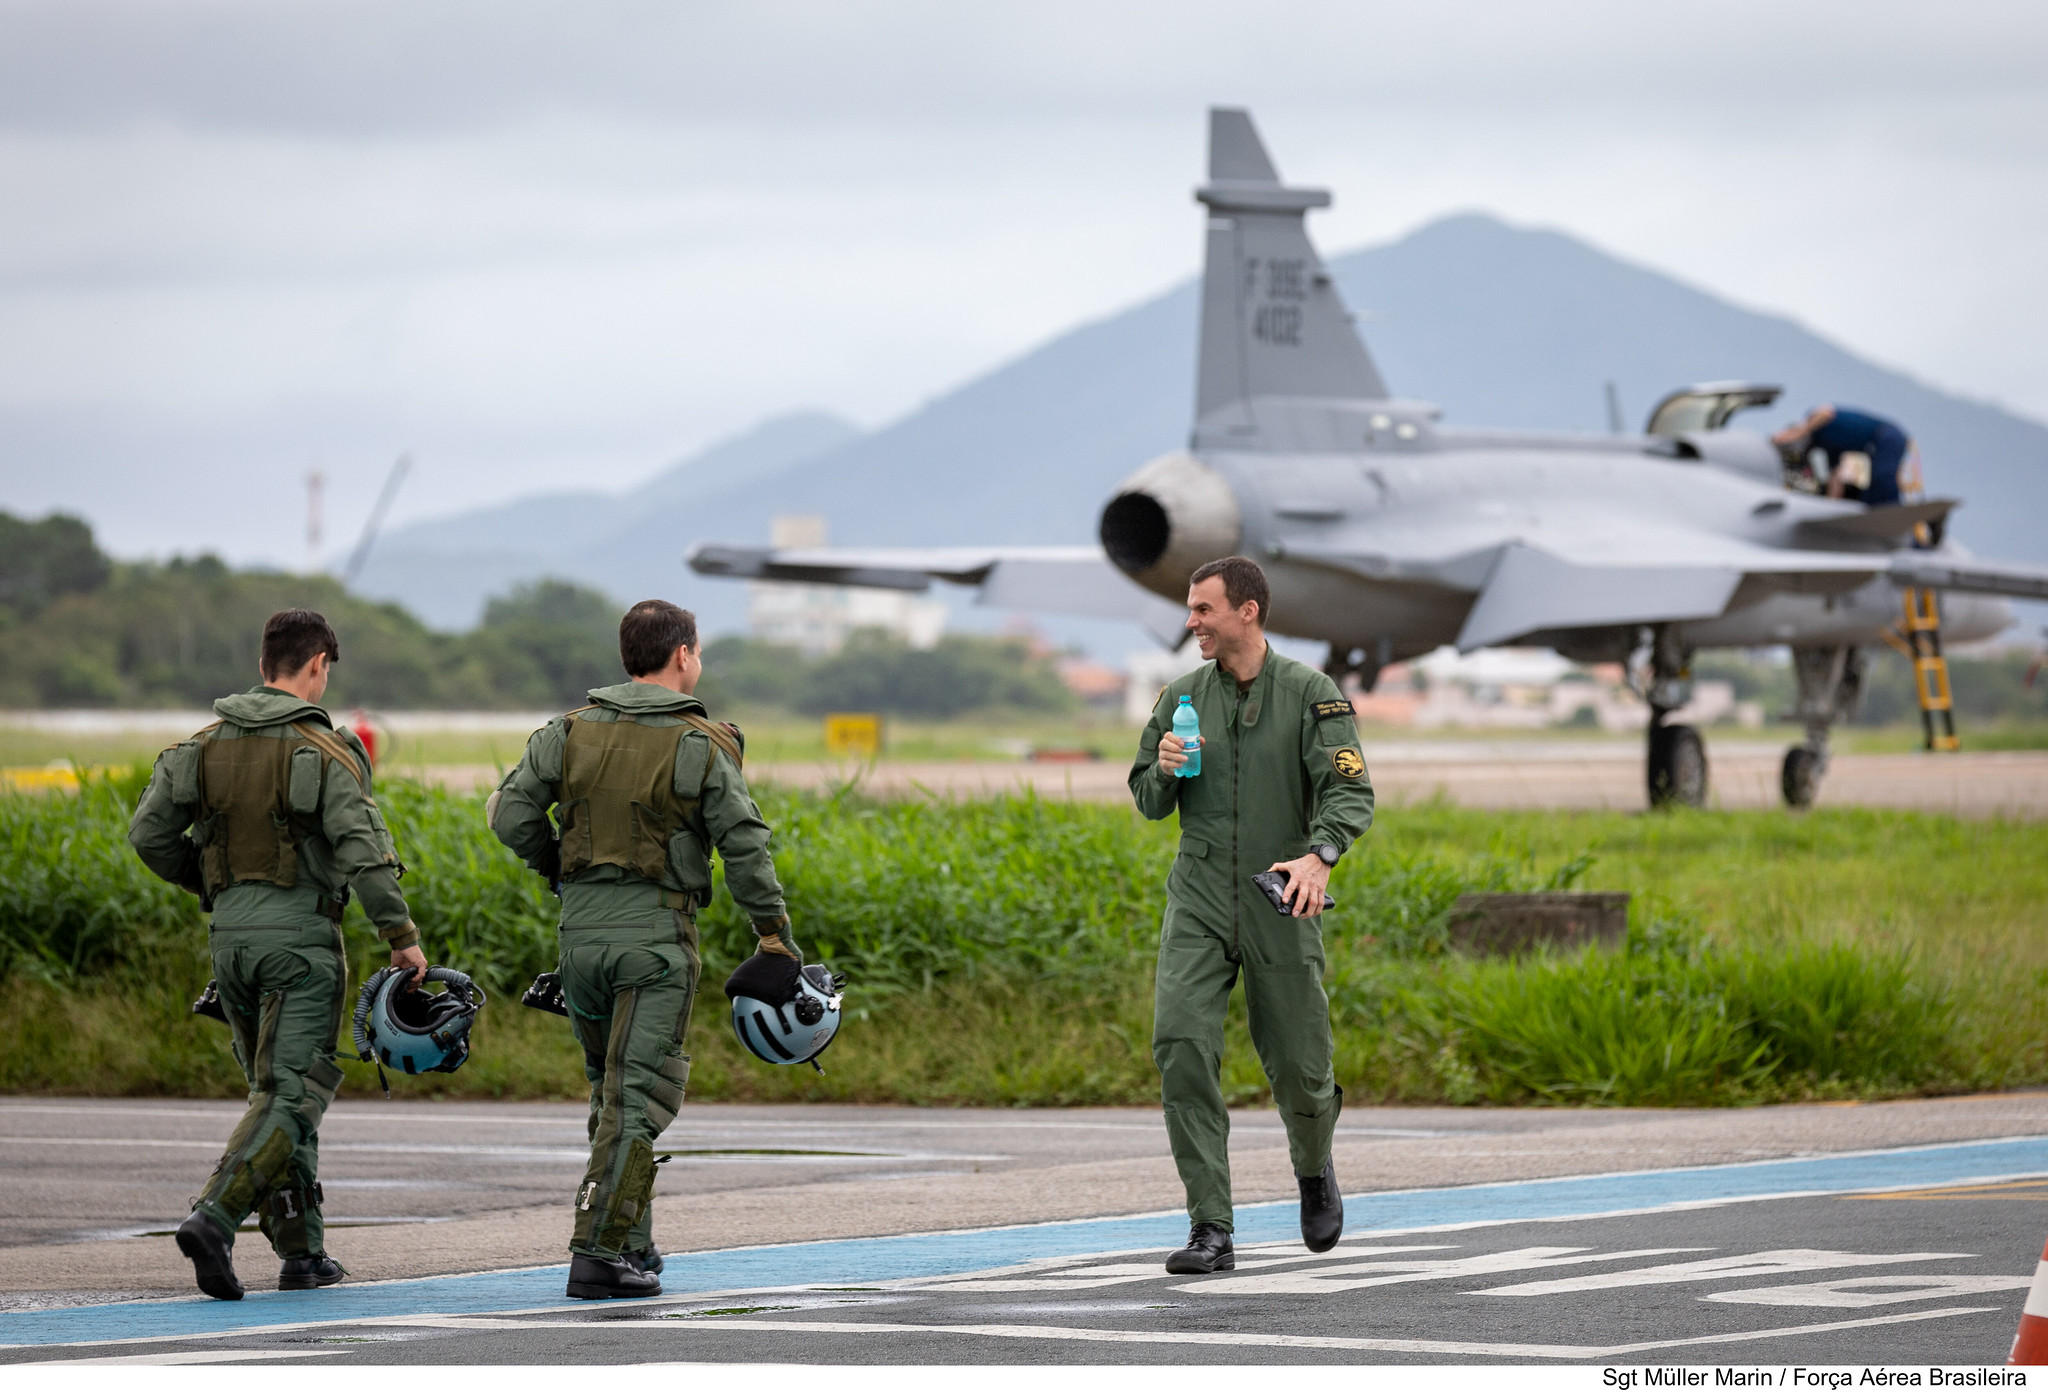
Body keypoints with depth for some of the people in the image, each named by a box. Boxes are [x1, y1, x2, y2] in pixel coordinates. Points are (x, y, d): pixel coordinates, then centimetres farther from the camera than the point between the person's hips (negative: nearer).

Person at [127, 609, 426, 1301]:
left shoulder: (205, 745, 6)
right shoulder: (324, 750, -9)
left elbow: (149, 834, 6)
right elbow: (362, 849, -17)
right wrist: (402, 936, -12)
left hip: (230, 933, 6)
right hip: (300, 935, -6)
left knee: (275, 1088, 16)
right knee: (293, 1094, -6)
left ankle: (302, 1250, 15)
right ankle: (214, 1216, -25)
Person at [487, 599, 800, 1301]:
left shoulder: (570, 732, 4)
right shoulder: (701, 748, -6)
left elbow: (509, 814, 0)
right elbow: (744, 847, -8)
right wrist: (776, 936, 2)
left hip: (581, 927, 4)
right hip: (656, 932, -4)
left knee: (610, 1088, 19)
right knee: (637, 1098, -5)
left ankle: (628, 1237, 19)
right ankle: (599, 1255, -13)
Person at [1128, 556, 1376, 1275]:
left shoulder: (1311, 694, -3)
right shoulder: (1182, 698, 8)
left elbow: (1351, 790, -12)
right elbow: (1149, 801, 16)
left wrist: (1320, 854, -31)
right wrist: (1166, 770, -8)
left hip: (1280, 903, -2)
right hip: (1198, 900, 2)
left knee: (1296, 1067, 4)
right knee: (1180, 1045, -17)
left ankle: (1313, 1167, 40)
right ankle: (1210, 1231, -16)